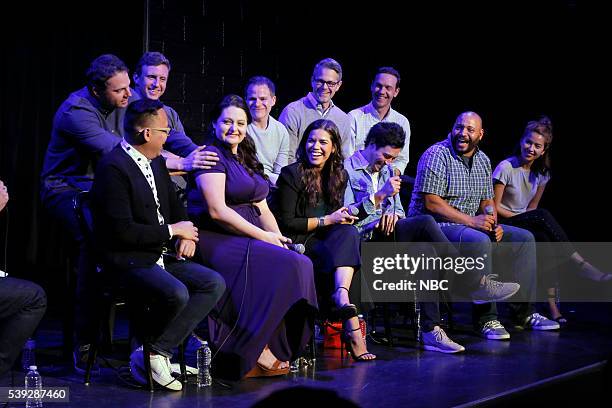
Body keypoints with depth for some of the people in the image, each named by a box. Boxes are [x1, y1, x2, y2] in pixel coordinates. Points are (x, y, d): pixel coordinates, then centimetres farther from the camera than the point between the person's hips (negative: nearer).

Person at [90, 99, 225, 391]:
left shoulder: (156, 163, 12)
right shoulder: (113, 168, -16)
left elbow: (175, 206, 25)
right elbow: (123, 232, -22)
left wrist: (187, 235, 3)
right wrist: (172, 231, -12)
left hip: (161, 256, 9)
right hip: (127, 261, -9)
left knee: (214, 284, -8)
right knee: (176, 294, -32)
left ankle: (158, 351, -12)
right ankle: (150, 355, -7)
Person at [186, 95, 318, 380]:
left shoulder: (246, 159, 22)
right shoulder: (212, 155, -4)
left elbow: (262, 208, 20)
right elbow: (217, 210, -14)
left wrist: (278, 237, 0)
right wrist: (263, 236, -14)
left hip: (250, 237, 8)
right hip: (218, 240, -8)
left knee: (303, 264, -16)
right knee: (283, 268, -27)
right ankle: (255, 352, -16)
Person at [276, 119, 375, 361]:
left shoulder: (339, 176, 15)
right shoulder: (292, 174, -3)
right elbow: (286, 223, -9)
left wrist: (345, 216, -3)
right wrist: (327, 220, -13)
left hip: (331, 245, 5)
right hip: (299, 244, -5)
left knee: (349, 231, -28)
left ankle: (341, 297, -51)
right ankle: (351, 323, -43)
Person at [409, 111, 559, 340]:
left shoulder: (482, 160, 13)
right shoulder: (436, 155, -12)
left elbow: (487, 201, 18)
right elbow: (431, 202, -20)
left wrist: (493, 224, -5)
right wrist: (471, 221, -22)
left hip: (471, 225, 9)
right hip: (436, 226, -9)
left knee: (524, 238, 1)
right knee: (479, 242, -36)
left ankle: (524, 313, 2)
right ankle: (485, 319, -30)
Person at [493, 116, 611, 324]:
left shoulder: (542, 173, 7)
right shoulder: (506, 168, -11)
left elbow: (533, 205, 13)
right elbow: (495, 206, -10)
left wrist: (527, 219, -6)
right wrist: (520, 218, -13)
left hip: (526, 224, 6)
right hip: (504, 225, -5)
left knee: (545, 241, -30)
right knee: (543, 216, -33)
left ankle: (552, 305, -33)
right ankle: (584, 267, -36)